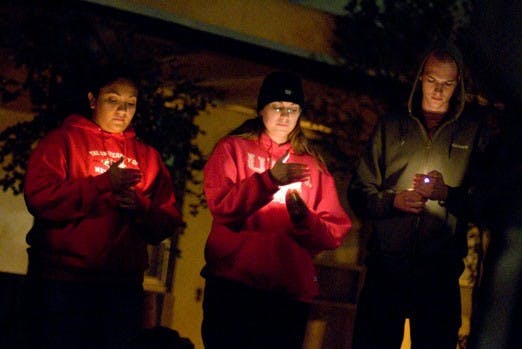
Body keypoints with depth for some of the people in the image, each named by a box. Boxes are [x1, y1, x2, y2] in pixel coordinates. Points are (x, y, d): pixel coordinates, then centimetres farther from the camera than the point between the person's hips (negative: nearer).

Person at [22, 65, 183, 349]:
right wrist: (104, 183, -15)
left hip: (123, 286, 4)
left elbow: (168, 222, 11)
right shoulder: (64, 140, 5)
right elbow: (39, 197, -11)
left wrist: (140, 207, -10)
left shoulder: (147, 156, 17)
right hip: (62, 284, -4)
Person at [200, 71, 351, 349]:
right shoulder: (233, 148, 9)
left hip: (292, 293, 3)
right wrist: (270, 179, -17)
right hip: (232, 286, -3)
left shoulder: (313, 166, 16)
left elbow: (335, 233, 7)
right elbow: (221, 206, -8)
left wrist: (304, 218, -13)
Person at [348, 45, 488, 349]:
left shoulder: (472, 132, 8)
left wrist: (447, 194, -15)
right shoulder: (391, 127, 13)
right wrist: (393, 201, -10)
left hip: (440, 275, -1)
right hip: (385, 267, 1)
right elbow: (359, 192, 8)